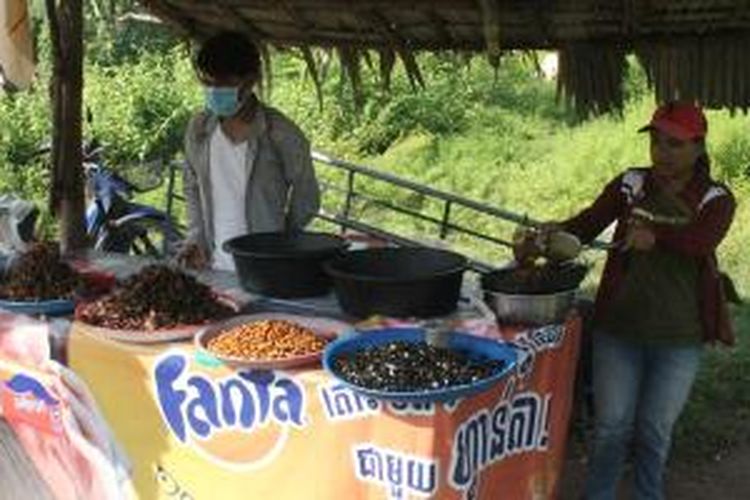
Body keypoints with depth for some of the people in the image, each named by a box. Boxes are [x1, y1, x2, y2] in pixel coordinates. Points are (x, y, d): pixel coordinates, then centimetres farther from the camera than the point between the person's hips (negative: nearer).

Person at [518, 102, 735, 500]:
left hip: (678, 340, 0)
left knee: (655, 432, 12)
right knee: (612, 426, 7)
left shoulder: (715, 199, -5)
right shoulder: (630, 185, -1)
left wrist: (656, 235, -45)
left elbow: (703, 240, -26)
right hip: (619, 329, 1)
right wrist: (553, 233, -35)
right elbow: (588, 223, -13)